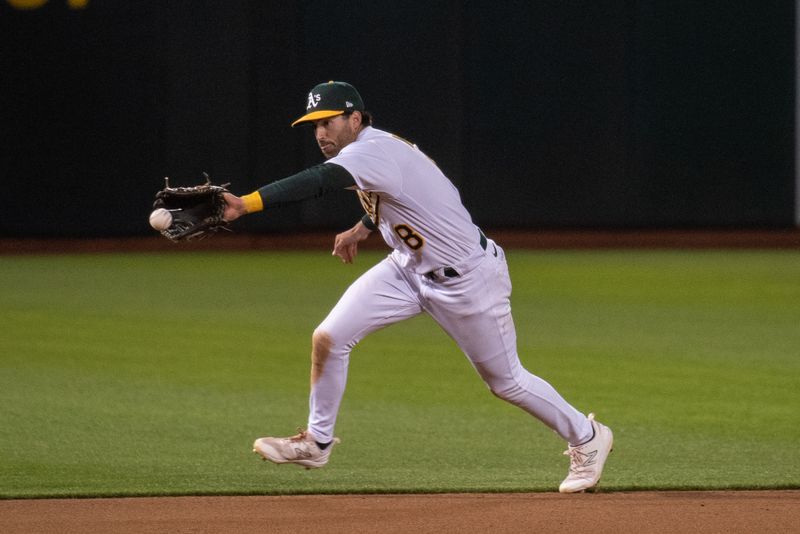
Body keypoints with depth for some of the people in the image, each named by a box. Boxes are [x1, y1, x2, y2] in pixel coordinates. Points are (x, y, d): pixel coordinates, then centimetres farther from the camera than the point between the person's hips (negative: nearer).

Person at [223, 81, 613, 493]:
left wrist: (246, 204, -58)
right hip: (410, 269, 9)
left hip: (466, 279, -9)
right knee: (327, 339, -6)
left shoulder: (374, 152, -29)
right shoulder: (373, 149, 0)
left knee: (505, 381, 6)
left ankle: (586, 438, 29)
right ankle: (316, 442, 11)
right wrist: (362, 228, 9)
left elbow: (317, 182, -48)